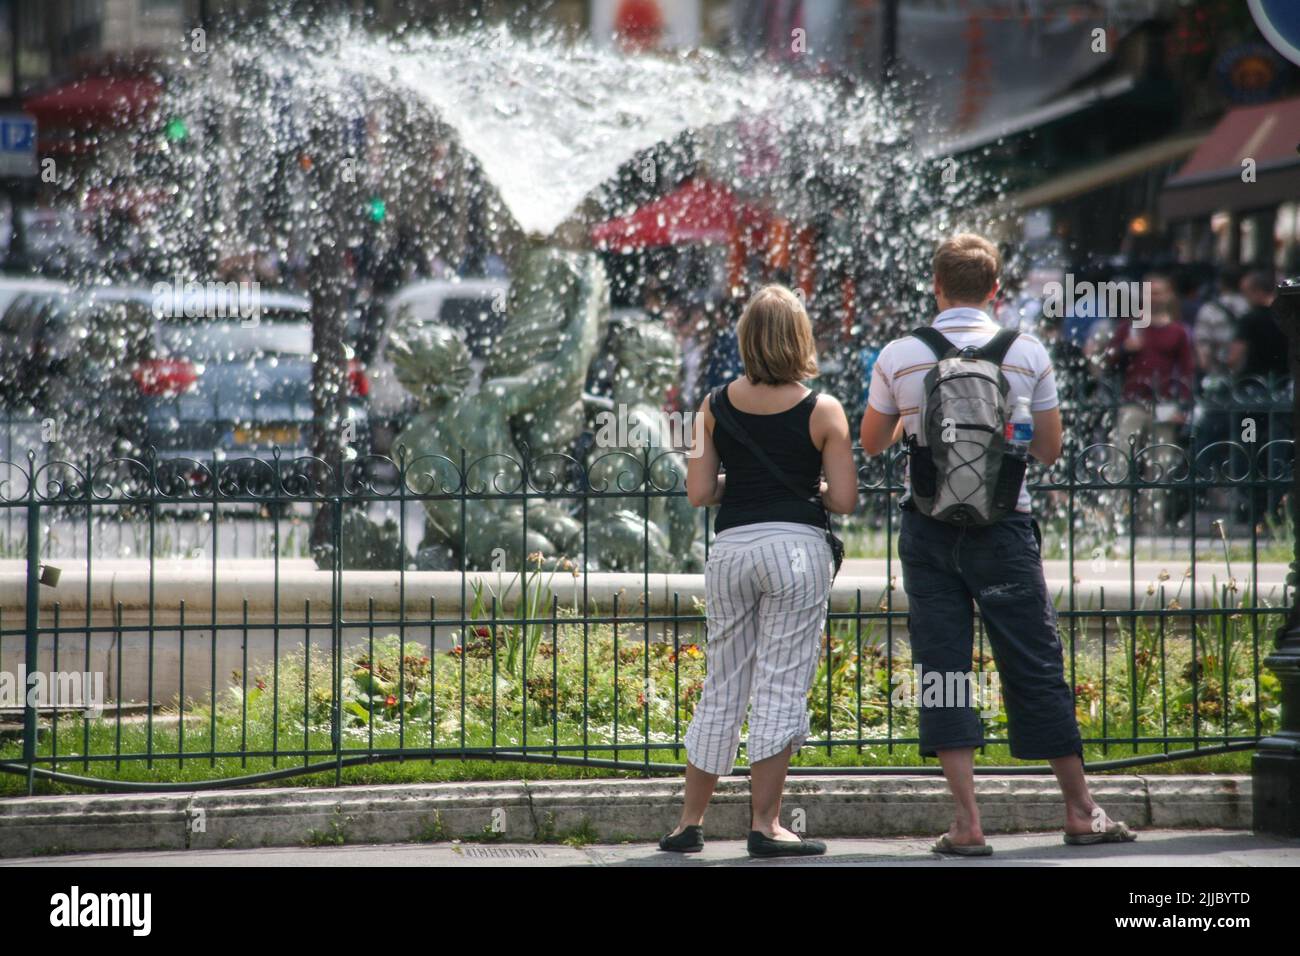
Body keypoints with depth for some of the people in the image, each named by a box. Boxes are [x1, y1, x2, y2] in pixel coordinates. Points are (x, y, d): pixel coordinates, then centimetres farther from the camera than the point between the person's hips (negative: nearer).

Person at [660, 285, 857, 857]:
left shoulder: (716, 407, 4)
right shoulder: (822, 412, -4)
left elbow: (698, 493, 2)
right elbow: (844, 500, -6)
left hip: (730, 547, 4)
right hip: (796, 548, -3)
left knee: (722, 688, 13)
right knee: (782, 689, 0)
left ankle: (690, 821, 17)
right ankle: (764, 825, -3)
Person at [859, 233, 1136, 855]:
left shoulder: (898, 357, -1)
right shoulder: (1028, 354, -2)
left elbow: (871, 443, 11)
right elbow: (1049, 450, 6)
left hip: (928, 528, 0)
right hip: (1003, 526, 0)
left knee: (942, 669, 3)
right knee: (1035, 669, 7)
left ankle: (966, 822, -3)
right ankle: (1081, 811, 15)